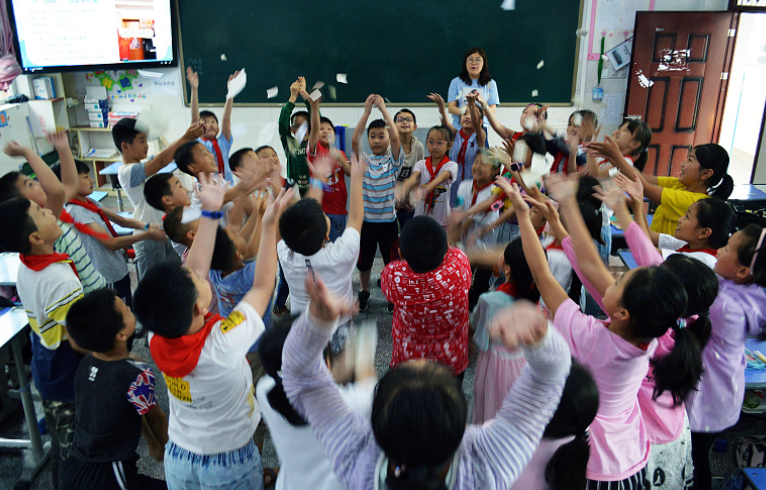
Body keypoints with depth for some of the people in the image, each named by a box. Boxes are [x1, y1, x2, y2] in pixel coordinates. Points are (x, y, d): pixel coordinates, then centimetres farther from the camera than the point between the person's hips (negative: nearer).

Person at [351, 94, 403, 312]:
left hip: (388, 220, -1)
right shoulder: (364, 160, 1)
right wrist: (367, 110, -15)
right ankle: (364, 292, 37)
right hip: (366, 219, 2)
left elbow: (396, 137, -19)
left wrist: (383, 108, -15)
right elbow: (354, 140, -15)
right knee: (364, 260, 15)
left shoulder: (394, 160, -2)